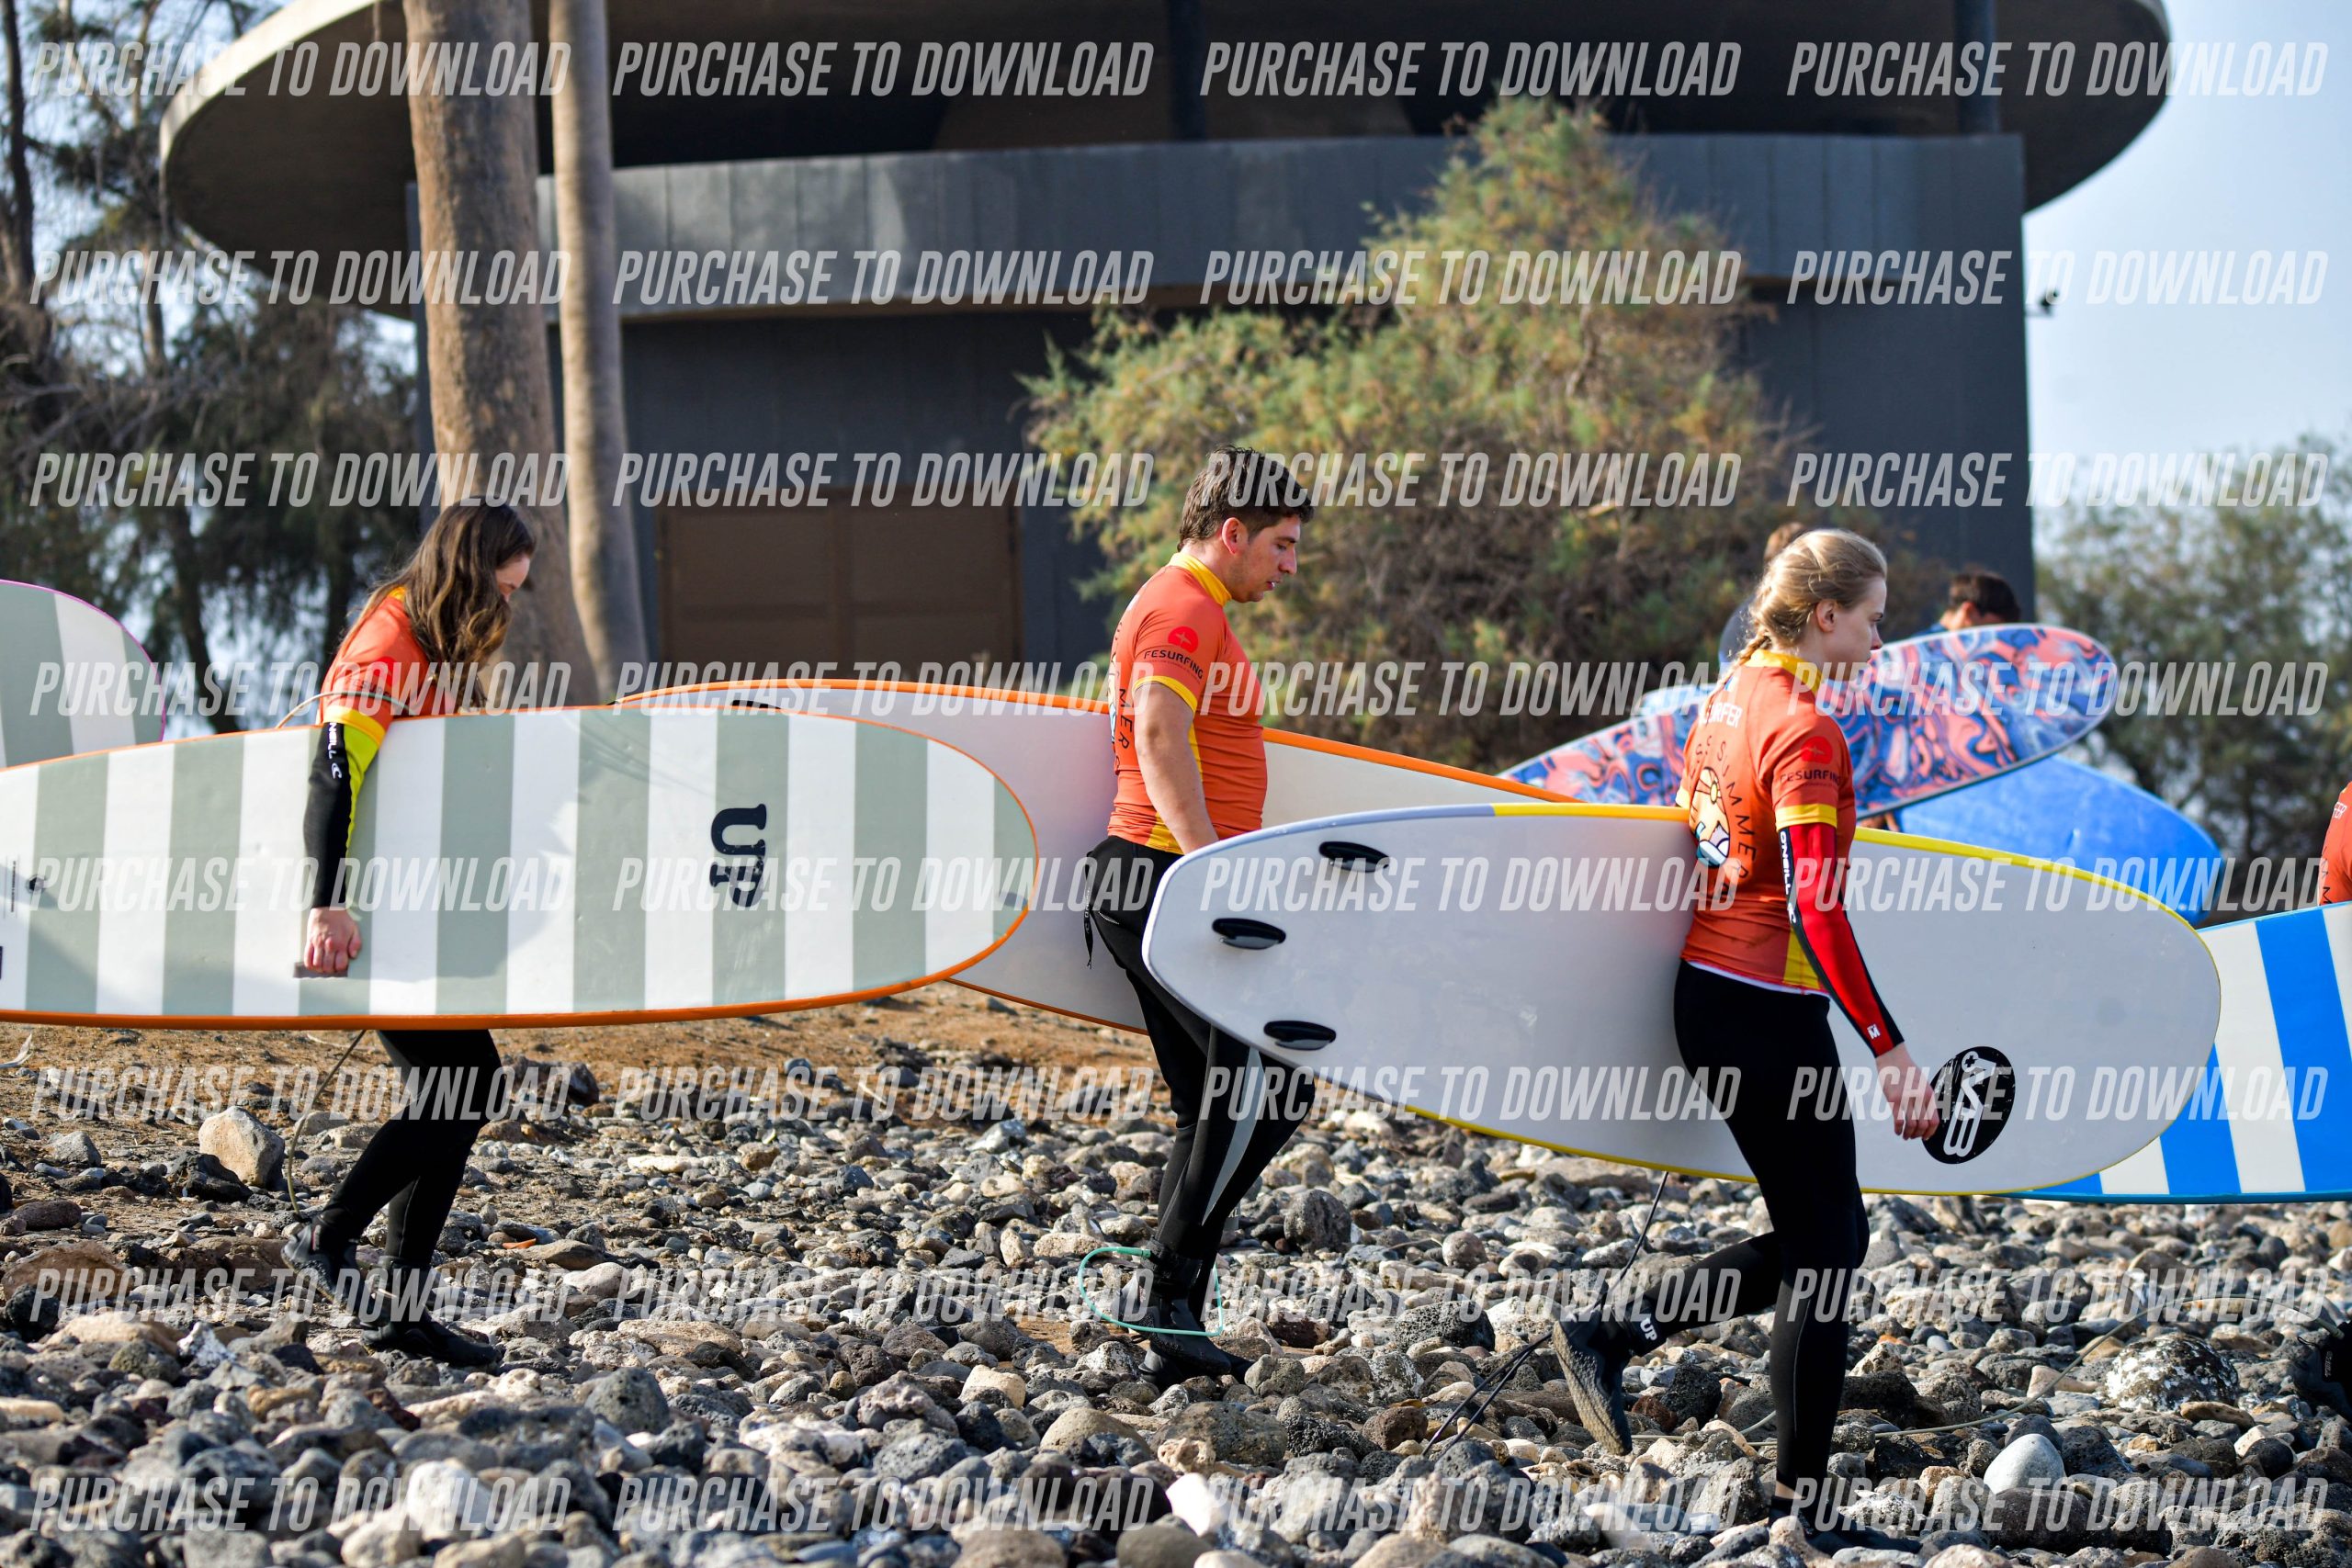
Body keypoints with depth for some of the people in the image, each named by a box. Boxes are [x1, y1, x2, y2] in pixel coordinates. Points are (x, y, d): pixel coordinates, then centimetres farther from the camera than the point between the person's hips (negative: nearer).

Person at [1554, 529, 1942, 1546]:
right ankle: (1802, 1500, 6)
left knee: (1816, 1237, 17)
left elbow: (1688, 829, 19)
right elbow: (1815, 907, -23)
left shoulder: (1732, 695, 9)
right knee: (1823, 1246, 0)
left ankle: (1609, 1341, 15)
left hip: (1706, 993, 9)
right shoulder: (1806, 730, -18)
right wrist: (1889, 1051, -23)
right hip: (1769, 1013, -9)